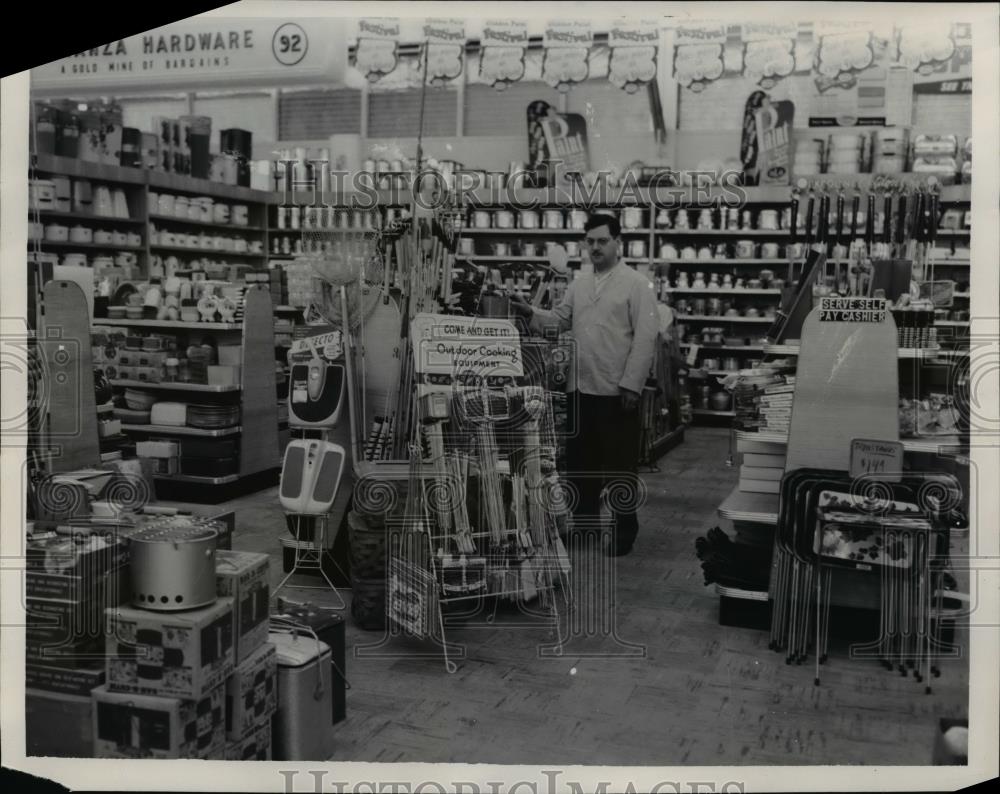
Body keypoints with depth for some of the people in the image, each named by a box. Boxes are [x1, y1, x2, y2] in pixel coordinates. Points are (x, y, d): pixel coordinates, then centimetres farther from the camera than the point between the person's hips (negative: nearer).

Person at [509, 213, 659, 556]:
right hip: (580, 387, 6)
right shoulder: (578, 283, 12)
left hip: (616, 390, -6)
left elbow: (645, 338, -12)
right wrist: (530, 313, -8)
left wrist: (631, 385, -16)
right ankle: (584, 522, 28)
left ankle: (625, 528, 18)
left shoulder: (637, 284, -7)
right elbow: (559, 321, 11)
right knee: (579, 459, 14)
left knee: (619, 462, 4)